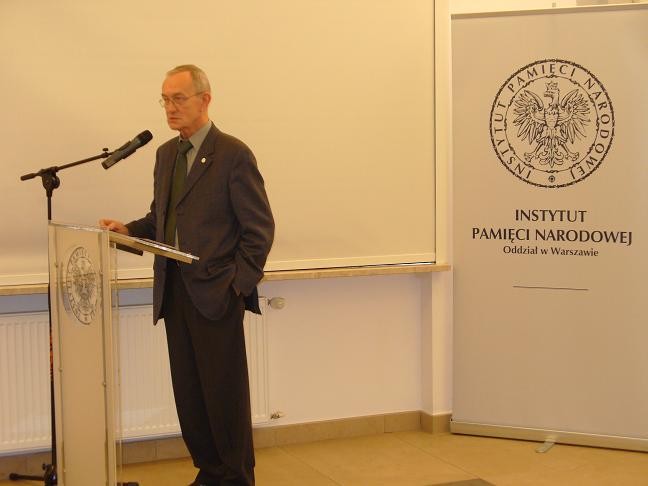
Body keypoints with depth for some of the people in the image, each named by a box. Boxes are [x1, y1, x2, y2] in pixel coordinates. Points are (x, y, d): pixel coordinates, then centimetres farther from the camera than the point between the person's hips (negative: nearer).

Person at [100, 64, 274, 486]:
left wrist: (239, 285, -12)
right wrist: (128, 229, 3)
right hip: (174, 290, 7)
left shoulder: (234, 155, -7)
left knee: (225, 392, 1)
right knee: (189, 393, 9)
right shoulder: (166, 153, 15)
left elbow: (260, 228, -7)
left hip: (215, 293, -6)